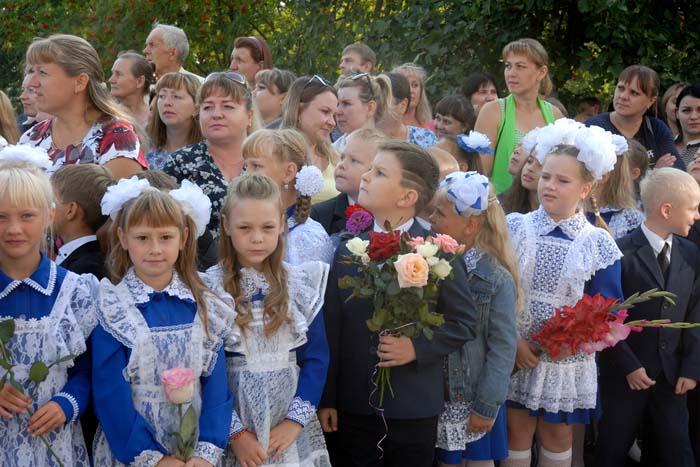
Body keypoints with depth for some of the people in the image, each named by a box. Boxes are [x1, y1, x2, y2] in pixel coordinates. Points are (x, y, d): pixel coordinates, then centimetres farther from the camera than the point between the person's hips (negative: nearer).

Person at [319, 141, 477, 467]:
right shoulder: (347, 248, 2)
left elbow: (465, 321, -3)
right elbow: (332, 328, 1)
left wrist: (418, 348, -17)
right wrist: (326, 399, 0)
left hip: (414, 411, -3)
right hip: (353, 407, 3)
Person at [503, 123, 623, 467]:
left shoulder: (598, 243, -5)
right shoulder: (514, 228, -4)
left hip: (568, 361, 0)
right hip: (514, 353, 0)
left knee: (557, 439, 14)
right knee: (516, 436, 9)